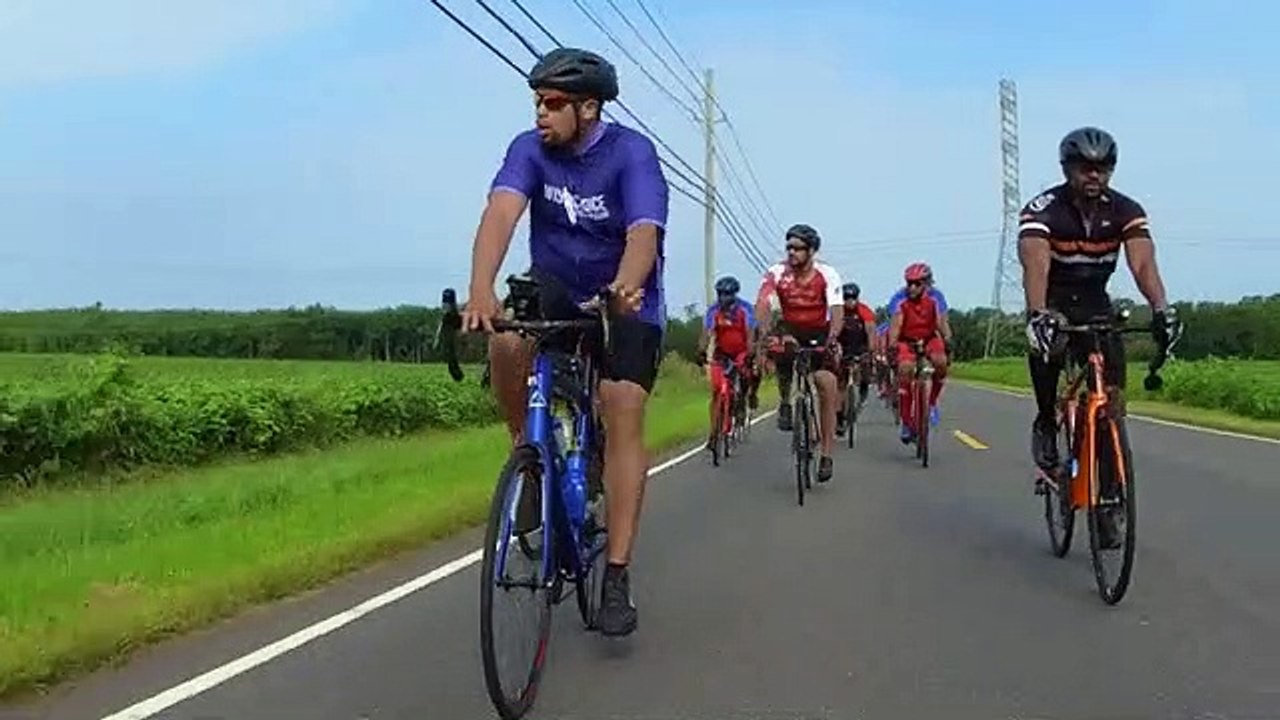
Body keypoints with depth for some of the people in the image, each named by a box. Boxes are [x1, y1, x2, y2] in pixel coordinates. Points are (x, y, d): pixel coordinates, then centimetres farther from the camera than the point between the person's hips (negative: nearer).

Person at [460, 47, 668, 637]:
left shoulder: (631, 152, -19)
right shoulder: (530, 149, -12)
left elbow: (644, 233, -34)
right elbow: (502, 212, -29)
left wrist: (625, 289, -56)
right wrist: (481, 290, -48)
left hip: (627, 302, -2)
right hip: (555, 292, 2)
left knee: (623, 414, -17)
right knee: (506, 344, -31)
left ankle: (617, 576, -11)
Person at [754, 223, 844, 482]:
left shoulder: (827, 274, -15)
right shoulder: (777, 273, -14)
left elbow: (837, 311, -25)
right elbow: (762, 305, -26)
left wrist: (831, 339, -44)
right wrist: (766, 334, -44)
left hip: (819, 334, -1)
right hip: (791, 331, 1)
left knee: (827, 387, -14)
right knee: (781, 352, -33)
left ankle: (827, 455, -5)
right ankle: (785, 403, -3)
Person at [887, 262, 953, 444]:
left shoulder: (933, 300, -10)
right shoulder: (902, 303, -13)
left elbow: (941, 321, -17)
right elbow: (895, 325, -20)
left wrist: (947, 338, -37)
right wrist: (892, 343, -39)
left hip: (929, 340, 1)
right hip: (907, 342, -1)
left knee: (941, 362, -30)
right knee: (905, 368, -28)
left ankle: (932, 401, -4)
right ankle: (907, 421, -20)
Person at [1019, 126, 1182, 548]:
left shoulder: (1125, 211, -12)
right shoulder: (1042, 210, -20)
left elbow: (1142, 263, -26)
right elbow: (1035, 265, -35)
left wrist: (1161, 309, -45)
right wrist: (1039, 314, -54)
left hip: (1096, 306, 2)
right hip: (1053, 305, -2)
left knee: (1111, 402, -8)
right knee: (1048, 343, -35)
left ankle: (1106, 499, 4)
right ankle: (1046, 426, -6)